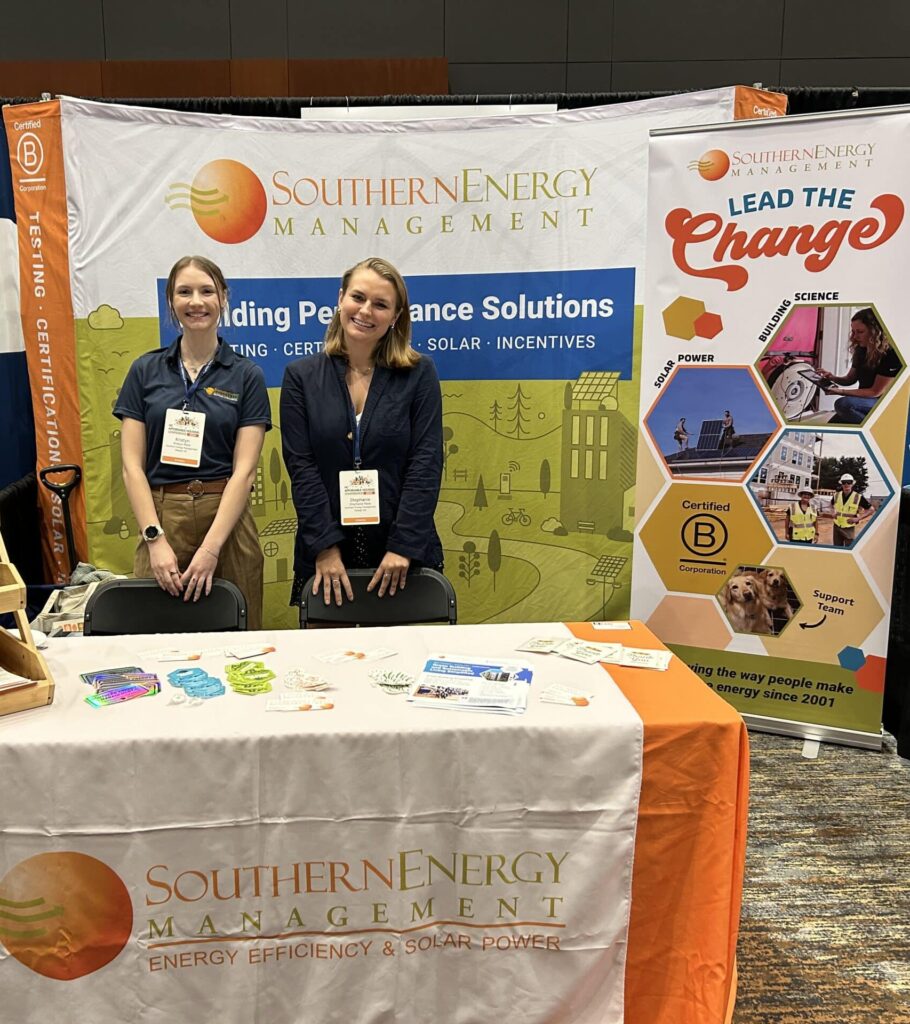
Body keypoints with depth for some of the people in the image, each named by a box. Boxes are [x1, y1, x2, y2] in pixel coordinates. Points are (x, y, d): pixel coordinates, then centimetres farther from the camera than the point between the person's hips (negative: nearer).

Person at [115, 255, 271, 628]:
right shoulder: (145, 371, 7)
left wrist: (210, 547, -14)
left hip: (227, 519, -1)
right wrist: (155, 538, -9)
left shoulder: (247, 375, 2)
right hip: (161, 518, 1)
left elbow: (244, 470, -5)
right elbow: (132, 464, 2)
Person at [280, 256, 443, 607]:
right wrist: (325, 547, -12)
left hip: (404, 551, 0)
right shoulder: (301, 376, 2)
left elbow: (426, 464, -7)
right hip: (325, 550, 1)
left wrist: (404, 546, -14)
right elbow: (301, 466, -4)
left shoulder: (419, 374, 0)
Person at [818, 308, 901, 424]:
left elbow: (876, 392, -20)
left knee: (843, 404, -33)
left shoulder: (892, 355, -20)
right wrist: (833, 378, -9)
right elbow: (850, 379, 14)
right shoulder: (861, 350, 3)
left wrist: (840, 391, -26)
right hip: (865, 400, 8)